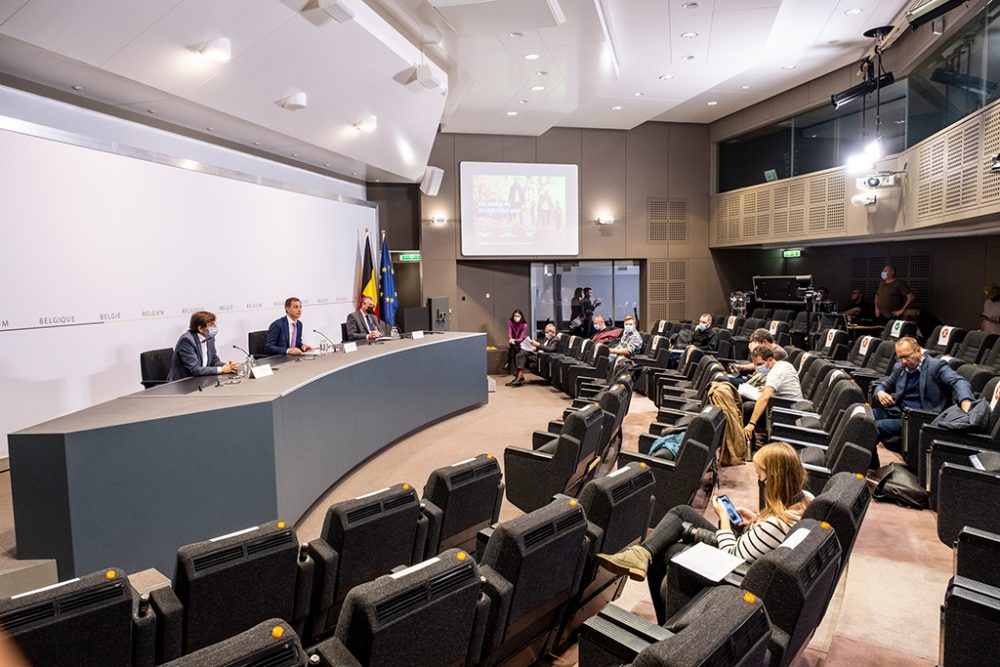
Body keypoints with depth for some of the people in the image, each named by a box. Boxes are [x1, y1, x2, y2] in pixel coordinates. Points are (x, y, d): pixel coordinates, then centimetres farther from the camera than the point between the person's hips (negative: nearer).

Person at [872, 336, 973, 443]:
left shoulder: (936, 365, -4)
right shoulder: (899, 368, 14)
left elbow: (959, 382, -19)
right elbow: (883, 385, 24)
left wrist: (966, 406, -41)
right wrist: (880, 393, -3)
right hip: (897, 412, 6)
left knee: (878, 426, -27)